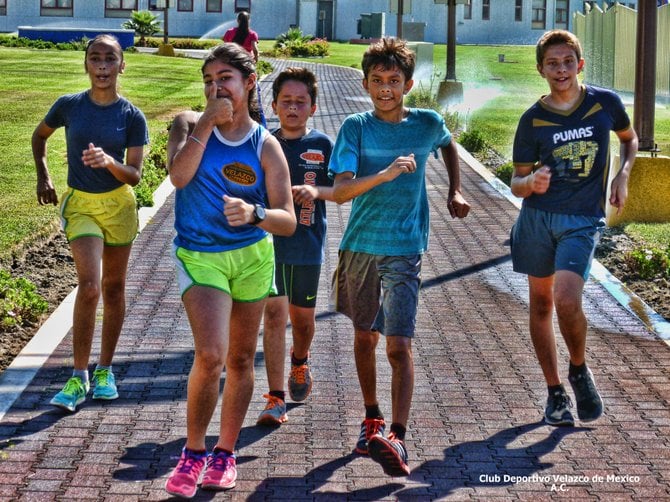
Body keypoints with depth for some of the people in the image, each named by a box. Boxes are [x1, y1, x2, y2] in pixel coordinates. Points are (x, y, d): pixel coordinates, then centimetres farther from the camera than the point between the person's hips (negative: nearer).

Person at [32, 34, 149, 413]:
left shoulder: (132, 117, -7)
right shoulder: (69, 106, -6)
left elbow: (135, 176, -10)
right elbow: (39, 136, 14)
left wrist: (109, 162, -29)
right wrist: (43, 176, 5)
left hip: (119, 205, 1)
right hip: (79, 204, -1)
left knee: (113, 288, 10)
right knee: (89, 286, -15)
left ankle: (105, 370, 24)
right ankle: (79, 378, -8)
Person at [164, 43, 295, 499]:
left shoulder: (266, 145, -5)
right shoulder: (189, 124, -3)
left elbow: (288, 221, -10)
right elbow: (179, 175, -23)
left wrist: (255, 214, -30)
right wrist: (207, 123, -21)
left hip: (253, 256, 2)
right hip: (200, 256, -2)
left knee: (241, 360, 11)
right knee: (210, 356, -19)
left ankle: (225, 453, 29)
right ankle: (193, 453, 1)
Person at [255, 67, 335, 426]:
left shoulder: (323, 145, 0)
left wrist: (317, 191, -18)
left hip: (307, 247, 1)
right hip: (269, 242, -1)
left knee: (303, 317, 14)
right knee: (274, 313, -9)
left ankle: (299, 365, 47)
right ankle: (276, 399, -7)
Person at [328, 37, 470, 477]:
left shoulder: (428, 123, -1)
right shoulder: (356, 127, -5)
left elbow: (448, 146, 24)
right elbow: (341, 191, -16)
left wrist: (455, 192, 16)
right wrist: (384, 174, -31)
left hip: (404, 248, -2)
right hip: (360, 245, 2)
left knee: (398, 344, -13)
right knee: (365, 336, 16)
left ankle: (397, 438, -16)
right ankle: (372, 418, 34)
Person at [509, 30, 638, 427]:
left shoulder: (606, 103, -2)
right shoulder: (532, 120, -2)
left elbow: (630, 139, 19)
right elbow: (517, 183, 3)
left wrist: (623, 176, 1)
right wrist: (531, 182, -21)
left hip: (583, 220, -2)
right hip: (538, 217, 2)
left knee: (566, 300, -20)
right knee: (541, 304, 8)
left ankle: (580, 370, 8)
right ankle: (556, 392, 23)